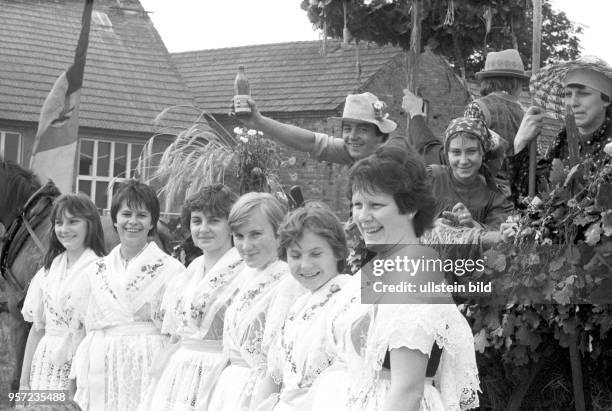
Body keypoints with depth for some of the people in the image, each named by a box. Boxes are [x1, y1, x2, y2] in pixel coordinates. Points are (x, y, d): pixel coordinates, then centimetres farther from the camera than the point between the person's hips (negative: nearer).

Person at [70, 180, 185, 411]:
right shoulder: (97, 270, 12)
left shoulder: (171, 269, -2)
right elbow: (90, 328, 15)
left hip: (148, 368, -4)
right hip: (101, 371, 4)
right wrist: (80, 386, 8)